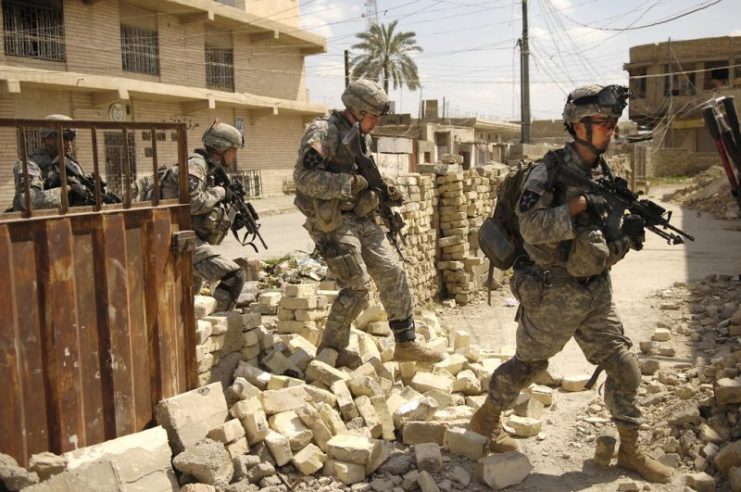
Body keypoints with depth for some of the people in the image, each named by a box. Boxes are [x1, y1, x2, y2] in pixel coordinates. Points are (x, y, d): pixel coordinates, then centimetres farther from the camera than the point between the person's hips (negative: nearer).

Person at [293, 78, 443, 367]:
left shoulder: (362, 137, 14)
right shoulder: (323, 133, -14)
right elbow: (304, 177, -25)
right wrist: (349, 183, -24)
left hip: (361, 219, 8)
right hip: (332, 222, -8)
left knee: (393, 274, 4)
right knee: (357, 287, -8)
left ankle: (405, 344, 15)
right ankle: (331, 348, 12)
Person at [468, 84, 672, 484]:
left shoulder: (605, 175, 7)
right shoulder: (551, 170, -14)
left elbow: (604, 252, 9)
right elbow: (530, 227, -26)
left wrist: (626, 237, -11)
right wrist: (579, 204, -25)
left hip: (595, 292, 7)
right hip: (552, 293, -6)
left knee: (625, 367, 6)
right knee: (528, 363, 10)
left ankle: (629, 450, 21)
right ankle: (485, 420, 33)